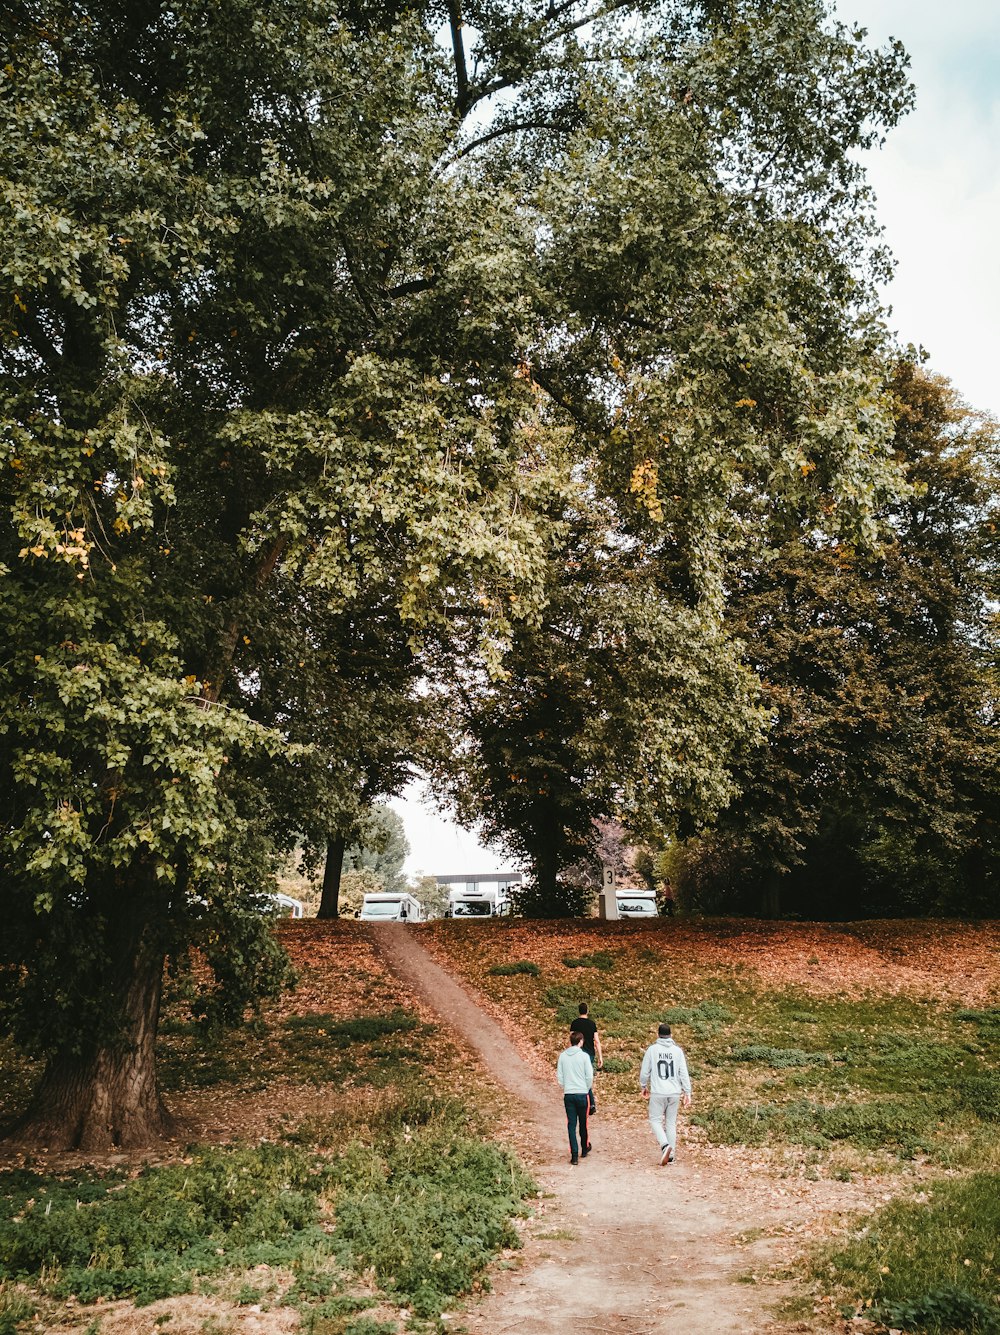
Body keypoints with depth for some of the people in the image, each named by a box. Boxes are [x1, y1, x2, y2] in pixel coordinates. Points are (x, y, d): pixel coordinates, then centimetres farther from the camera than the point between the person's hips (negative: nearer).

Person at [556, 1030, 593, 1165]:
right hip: (582, 1093, -2)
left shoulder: (563, 1056, 1)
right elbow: (590, 1076, -7)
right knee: (583, 1123, 16)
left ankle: (574, 1154, -1)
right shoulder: (584, 1056, -8)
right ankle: (584, 1149, 32)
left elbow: (559, 1075, 4)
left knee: (571, 1125, 4)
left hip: (568, 1094, 2)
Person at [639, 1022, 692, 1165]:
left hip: (658, 1093, -3)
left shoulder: (652, 1049, -3)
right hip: (674, 1093, 3)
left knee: (655, 1120, 7)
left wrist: (643, 1086, 19)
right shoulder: (678, 1050, 2)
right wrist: (687, 1093, 4)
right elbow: (684, 1073, -1)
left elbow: (644, 1071, 2)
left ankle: (665, 1145, -16)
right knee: (671, 1122, 13)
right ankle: (671, 1154, 13)